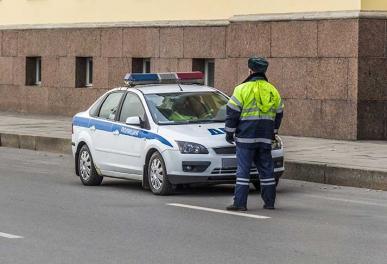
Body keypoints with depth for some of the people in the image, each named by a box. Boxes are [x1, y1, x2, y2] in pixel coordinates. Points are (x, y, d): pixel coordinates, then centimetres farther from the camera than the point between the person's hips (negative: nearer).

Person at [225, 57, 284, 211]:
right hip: (265, 138, 5)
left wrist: (229, 132, 3)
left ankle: (240, 203, -7)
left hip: (246, 136, -5)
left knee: (243, 169, -4)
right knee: (266, 168, 11)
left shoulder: (242, 89, -7)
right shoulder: (272, 90, 10)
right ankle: (269, 202, 14)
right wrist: (273, 132, 30)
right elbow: (278, 114, 19)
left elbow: (232, 112, -6)